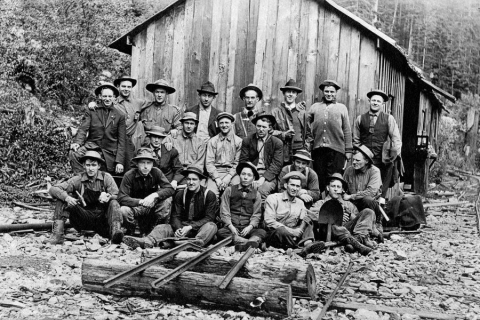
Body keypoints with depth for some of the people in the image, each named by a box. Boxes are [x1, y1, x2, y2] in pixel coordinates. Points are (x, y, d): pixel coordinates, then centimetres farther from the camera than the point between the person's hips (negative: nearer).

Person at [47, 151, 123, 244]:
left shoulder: (106, 178, -3)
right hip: (83, 218, 1)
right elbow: (53, 189, -9)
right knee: (62, 200, -16)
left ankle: (115, 230, -43)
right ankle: (58, 234, -25)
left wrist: (107, 197, -35)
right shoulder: (78, 179, -3)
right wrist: (66, 197, -30)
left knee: (113, 203, -25)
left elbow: (115, 196, -11)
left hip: (102, 218, 0)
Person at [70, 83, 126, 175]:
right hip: (92, 145, 0)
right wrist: (77, 142, -25)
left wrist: (120, 162, -5)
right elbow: (83, 129, -3)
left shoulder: (120, 115, 4)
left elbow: (121, 141, 3)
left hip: (109, 152, 1)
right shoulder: (91, 110, 5)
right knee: (73, 154, -27)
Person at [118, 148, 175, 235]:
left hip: (153, 206, 2)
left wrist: (155, 195, -35)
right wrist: (141, 201, -35)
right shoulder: (129, 175, -17)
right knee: (123, 210, -33)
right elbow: (122, 198, -23)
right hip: (136, 207, -2)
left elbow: (170, 189, -17)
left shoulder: (156, 172, -10)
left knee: (167, 199, -24)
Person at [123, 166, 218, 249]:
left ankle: (196, 243, -67)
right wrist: (178, 229, -20)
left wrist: (190, 227, -21)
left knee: (211, 226, -35)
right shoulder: (180, 195, 9)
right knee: (162, 227, -19)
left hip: (201, 228, -3)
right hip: (182, 227, 3)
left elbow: (209, 218, -8)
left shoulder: (209, 195, -1)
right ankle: (146, 241, -52)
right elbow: (175, 216, 3)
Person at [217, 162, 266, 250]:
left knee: (262, 232, -30)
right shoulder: (229, 190, 12)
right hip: (231, 227, -1)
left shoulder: (256, 194, 14)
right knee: (220, 232, -33)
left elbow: (256, 215, 8)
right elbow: (224, 212, 5)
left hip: (248, 228, 1)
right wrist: (231, 227, -10)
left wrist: (250, 227, -12)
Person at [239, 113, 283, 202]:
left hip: (268, 175, -1)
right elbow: (243, 161, 7)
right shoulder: (247, 141, 11)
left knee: (262, 190, -33)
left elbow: (277, 164, -1)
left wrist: (264, 178, -15)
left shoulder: (277, 143, 5)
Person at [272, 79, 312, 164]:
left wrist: (307, 144, 7)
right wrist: (283, 134, -9)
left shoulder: (302, 112, 16)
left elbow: (308, 133, 22)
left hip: (300, 151, 2)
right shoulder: (276, 112, 9)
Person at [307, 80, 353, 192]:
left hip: (336, 149, -1)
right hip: (318, 148, 1)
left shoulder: (342, 108, 13)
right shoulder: (315, 107, 15)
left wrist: (348, 150, 4)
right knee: (319, 179, 4)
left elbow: (347, 130, 9)